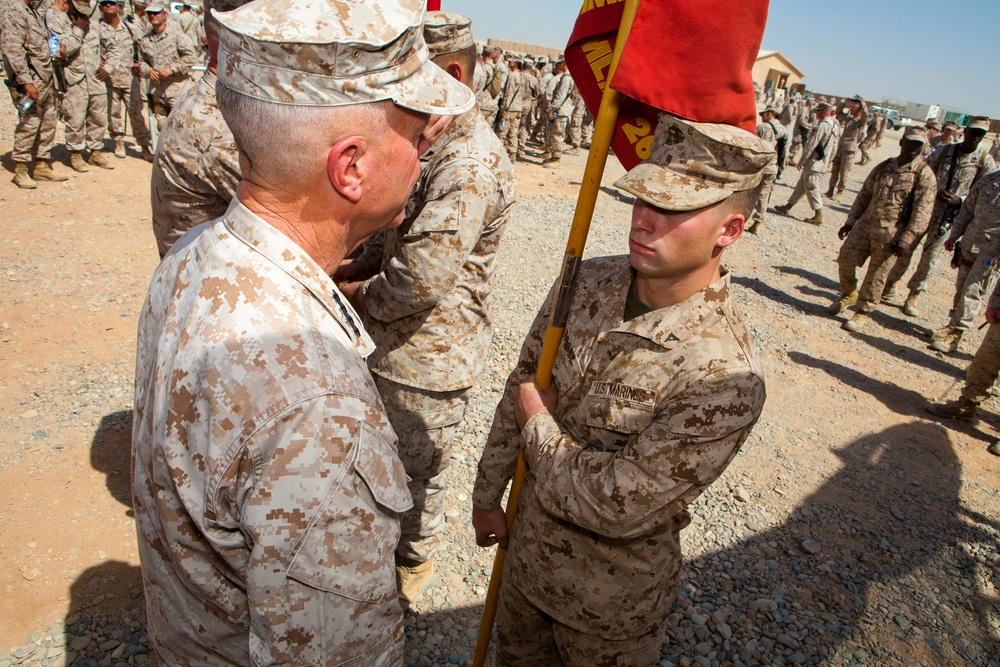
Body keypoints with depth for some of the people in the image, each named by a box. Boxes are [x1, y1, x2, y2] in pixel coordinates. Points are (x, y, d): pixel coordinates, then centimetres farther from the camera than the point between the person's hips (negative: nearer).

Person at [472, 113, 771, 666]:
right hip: (526, 551, 6)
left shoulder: (724, 378, -33)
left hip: (611, 599, -5)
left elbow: (616, 508, -29)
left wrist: (538, 423, -17)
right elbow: (519, 389, -1)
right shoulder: (586, 282, -13)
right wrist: (488, 496, 7)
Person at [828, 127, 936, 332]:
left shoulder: (924, 175, -7)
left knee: (876, 276, 2)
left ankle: (863, 312, 18)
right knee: (845, 259, 6)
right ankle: (848, 294, 32)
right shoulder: (883, 167, 8)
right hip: (865, 225, 5)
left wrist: (907, 239, -16)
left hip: (890, 234, -4)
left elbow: (922, 211, -10)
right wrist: (850, 221, 12)